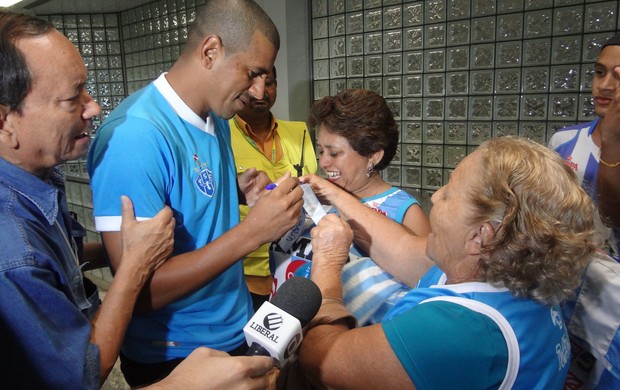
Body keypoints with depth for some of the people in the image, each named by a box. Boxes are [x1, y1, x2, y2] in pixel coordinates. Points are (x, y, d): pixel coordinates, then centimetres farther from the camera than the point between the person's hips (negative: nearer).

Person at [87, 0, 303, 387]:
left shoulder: (218, 118, 0)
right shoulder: (134, 136, -26)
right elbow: (138, 290, -26)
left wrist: (239, 191, -5)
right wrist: (252, 231, -29)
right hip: (174, 357, -7)